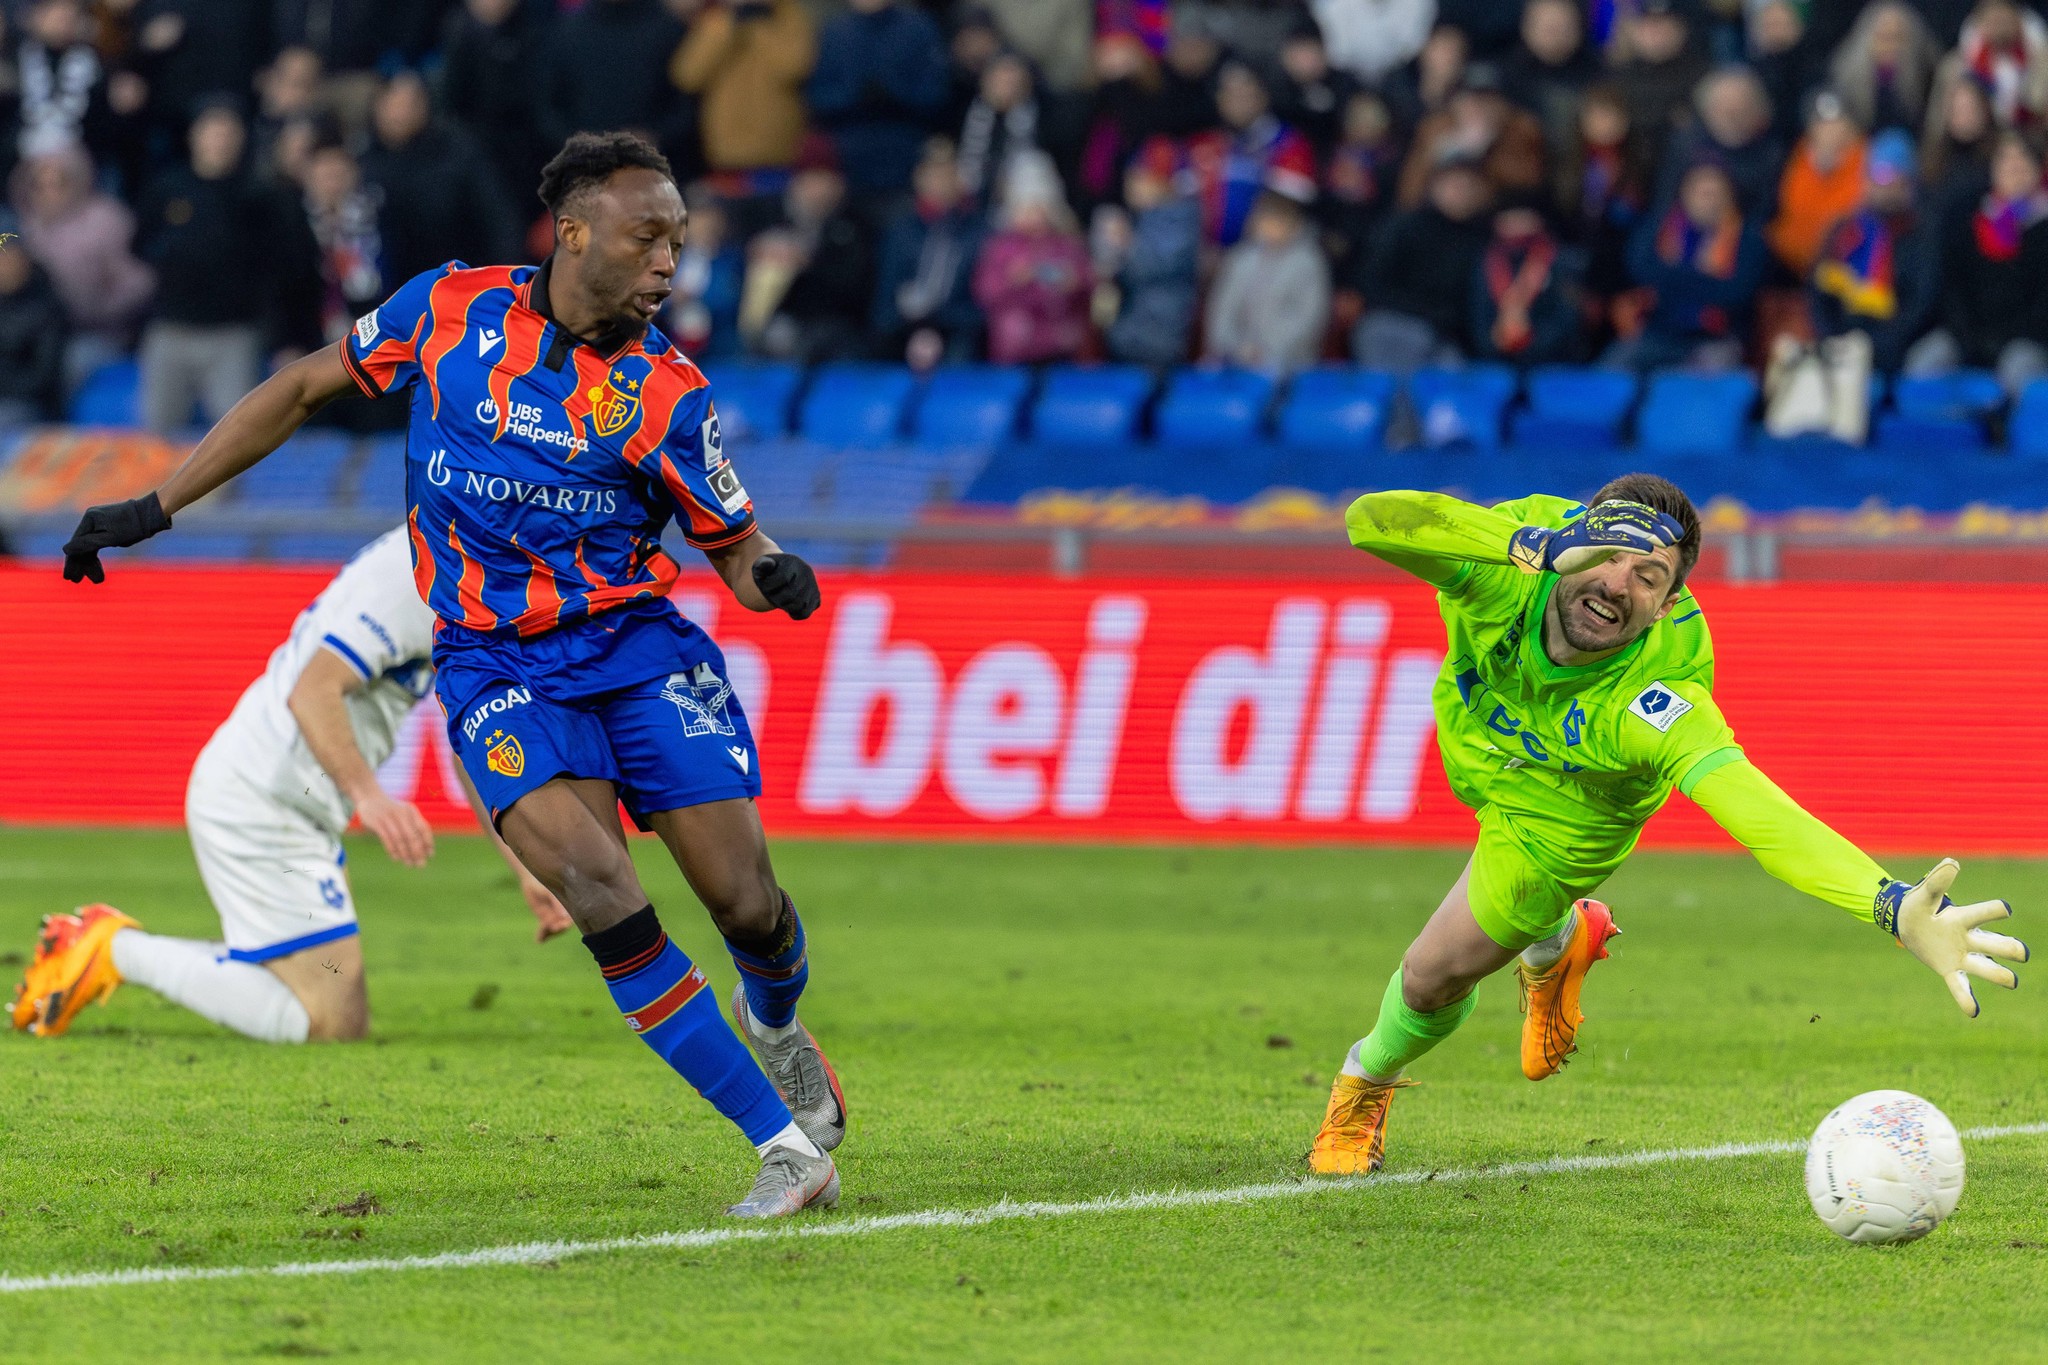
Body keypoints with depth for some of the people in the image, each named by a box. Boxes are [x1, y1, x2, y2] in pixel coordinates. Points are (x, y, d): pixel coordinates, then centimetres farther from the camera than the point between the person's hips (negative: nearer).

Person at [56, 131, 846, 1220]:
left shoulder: (664, 392, -4)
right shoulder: (448, 309, -2)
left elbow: (735, 549, 5)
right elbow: (307, 388, 11)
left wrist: (774, 579, -20)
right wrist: (156, 506, 11)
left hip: (637, 641, 1)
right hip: (495, 665, -1)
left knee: (744, 899, -7)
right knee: (593, 880, -24)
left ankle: (777, 1028, 35)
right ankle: (784, 1145, -20)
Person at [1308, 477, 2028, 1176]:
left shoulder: (1653, 699, -47)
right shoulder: (1506, 563, -39)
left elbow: (1754, 809, -60)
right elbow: (1371, 520, -56)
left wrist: (1895, 907, -77)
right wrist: (1539, 546, -65)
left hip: (1566, 816, -2)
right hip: (1474, 738, 2)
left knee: (1434, 977, 8)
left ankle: (1367, 1083, 41)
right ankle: (1558, 940, 65)